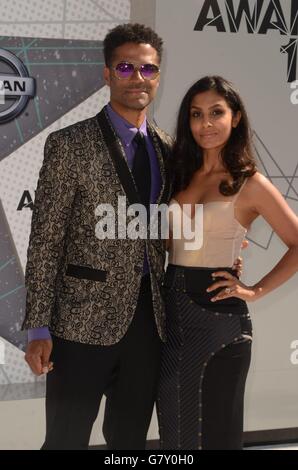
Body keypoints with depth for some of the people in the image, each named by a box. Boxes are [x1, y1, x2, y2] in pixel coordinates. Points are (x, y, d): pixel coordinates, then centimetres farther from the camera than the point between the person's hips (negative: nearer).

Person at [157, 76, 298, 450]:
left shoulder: (249, 184, -7)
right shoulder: (180, 175, 8)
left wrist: (255, 290, -9)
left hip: (218, 316, -5)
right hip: (172, 312, 5)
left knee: (213, 429, 7)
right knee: (174, 426, 14)